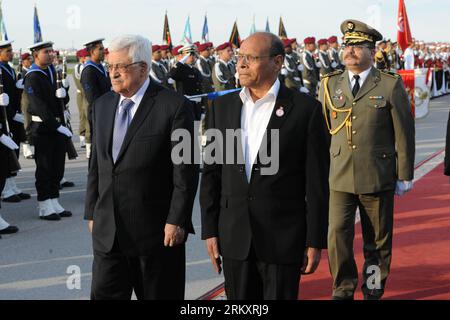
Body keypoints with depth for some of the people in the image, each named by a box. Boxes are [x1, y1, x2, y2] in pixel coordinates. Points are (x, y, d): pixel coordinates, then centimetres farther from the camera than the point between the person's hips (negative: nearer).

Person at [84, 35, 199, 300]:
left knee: (159, 295, 9)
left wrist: (177, 221, -13)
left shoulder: (174, 106, -10)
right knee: (104, 294, 8)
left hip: (157, 231, -5)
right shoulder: (102, 106, 10)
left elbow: (186, 171, -11)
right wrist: (92, 213, 12)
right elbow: (96, 165, 14)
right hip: (107, 231, 5)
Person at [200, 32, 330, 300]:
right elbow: (211, 173, 8)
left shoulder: (306, 108, -6)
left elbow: (317, 181, -5)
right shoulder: (222, 107, 6)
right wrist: (210, 230, 4)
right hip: (234, 236, 4)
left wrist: (315, 242, -6)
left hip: (284, 238, -3)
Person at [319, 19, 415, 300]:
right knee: (337, 234, -4)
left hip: (378, 178, -1)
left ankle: (373, 290, 27)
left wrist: (405, 176, -2)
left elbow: (404, 133, -1)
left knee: (377, 240, 10)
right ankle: (343, 289, 14)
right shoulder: (330, 85, 6)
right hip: (339, 177, 2)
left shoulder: (391, 85, -2)